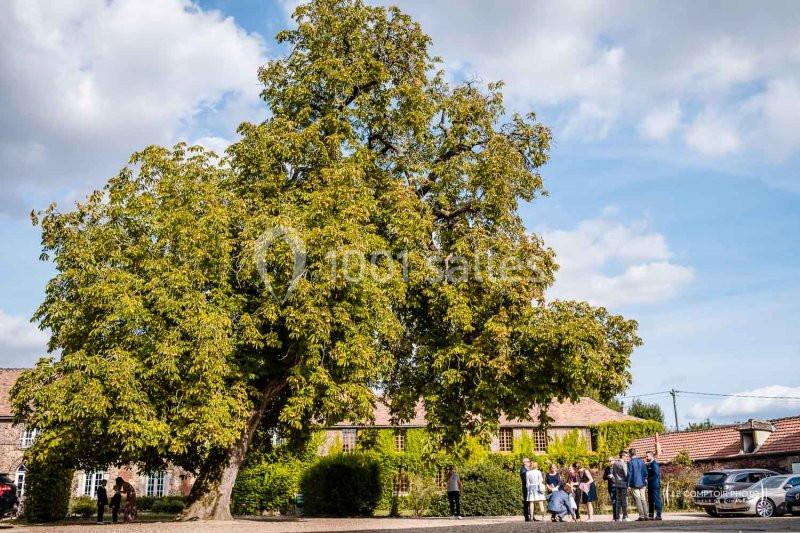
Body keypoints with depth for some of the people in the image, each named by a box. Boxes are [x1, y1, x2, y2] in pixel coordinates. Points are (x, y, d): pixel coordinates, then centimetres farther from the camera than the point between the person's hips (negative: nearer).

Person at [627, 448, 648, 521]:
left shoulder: (630, 462, -9)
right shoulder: (642, 461, 7)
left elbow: (629, 474, -10)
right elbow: (645, 472, 9)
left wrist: (628, 483, -3)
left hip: (634, 483, -5)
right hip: (642, 483, 5)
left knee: (637, 499, -3)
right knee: (643, 499, 10)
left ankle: (641, 515, -9)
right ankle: (646, 515, 8)